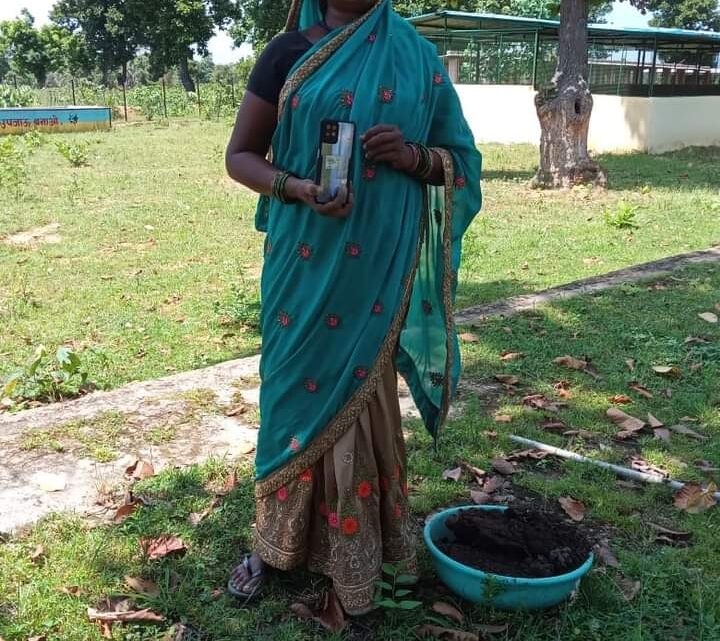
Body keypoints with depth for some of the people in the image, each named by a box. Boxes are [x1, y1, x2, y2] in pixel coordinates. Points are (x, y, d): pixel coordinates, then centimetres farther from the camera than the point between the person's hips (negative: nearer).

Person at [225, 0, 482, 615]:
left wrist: (414, 156, -14)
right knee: (299, 387, 8)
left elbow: (458, 157, 9)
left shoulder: (417, 56, 5)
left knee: (365, 392, 9)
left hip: (381, 265, 1)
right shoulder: (289, 53, 2)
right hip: (306, 261, 0)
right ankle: (277, 539, 27)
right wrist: (297, 187, -17)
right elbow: (240, 155, 3)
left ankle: (358, 550, 26)